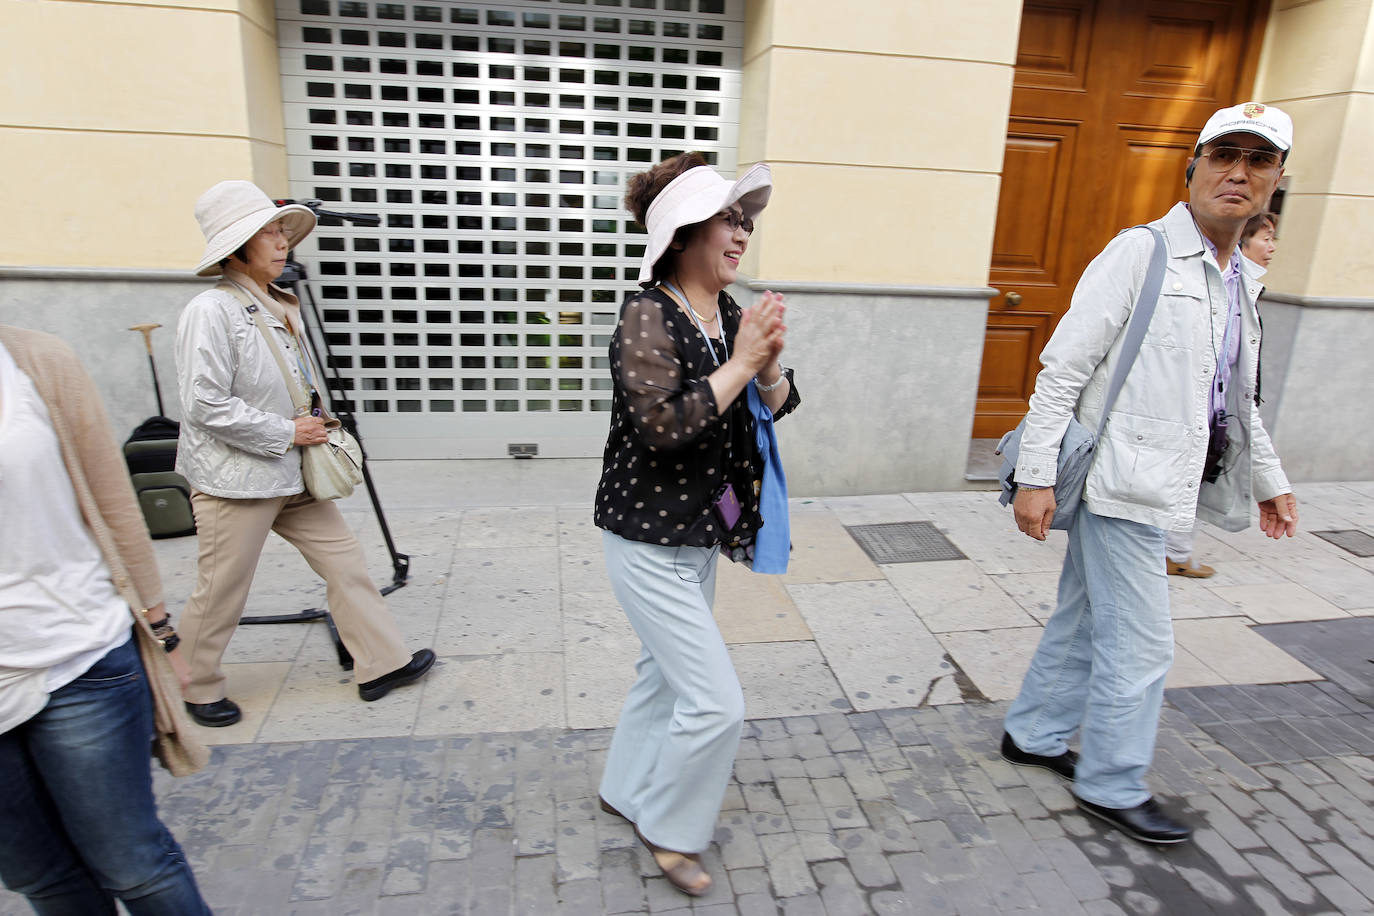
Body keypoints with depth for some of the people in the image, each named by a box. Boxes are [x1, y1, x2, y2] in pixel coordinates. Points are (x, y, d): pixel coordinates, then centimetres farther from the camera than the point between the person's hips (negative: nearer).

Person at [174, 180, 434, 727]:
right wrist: (285, 432, -18)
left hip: (292, 475, 9)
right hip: (234, 481, -8)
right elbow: (205, 405, -22)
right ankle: (197, 689, 31)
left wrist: (311, 426, 9)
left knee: (345, 562, 9)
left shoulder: (279, 307, 10)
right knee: (220, 595, 7)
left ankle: (382, 663, 20)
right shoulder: (211, 312, -18)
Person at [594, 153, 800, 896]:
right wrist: (738, 365, -25)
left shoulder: (728, 314, 2)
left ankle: (626, 791, 46)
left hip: (700, 534, 8)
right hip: (649, 539, -8)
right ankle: (667, 829, 23)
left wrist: (769, 366, -15)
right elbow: (662, 428, -29)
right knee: (716, 702, -4)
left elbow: (775, 408, 5)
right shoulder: (648, 315, -19)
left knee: (666, 674, 23)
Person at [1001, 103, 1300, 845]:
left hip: (1161, 483, 8)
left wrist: (1269, 478, 28)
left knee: (1085, 621, 18)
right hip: (1121, 479, -8)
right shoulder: (1142, 252, -10)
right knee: (1139, 644, 1)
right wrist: (1036, 475, -20)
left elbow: (1239, 399, 26)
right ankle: (1113, 785, 20)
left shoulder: (1243, 281, 15)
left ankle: (1035, 735, 35)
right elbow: (1063, 366, -16)